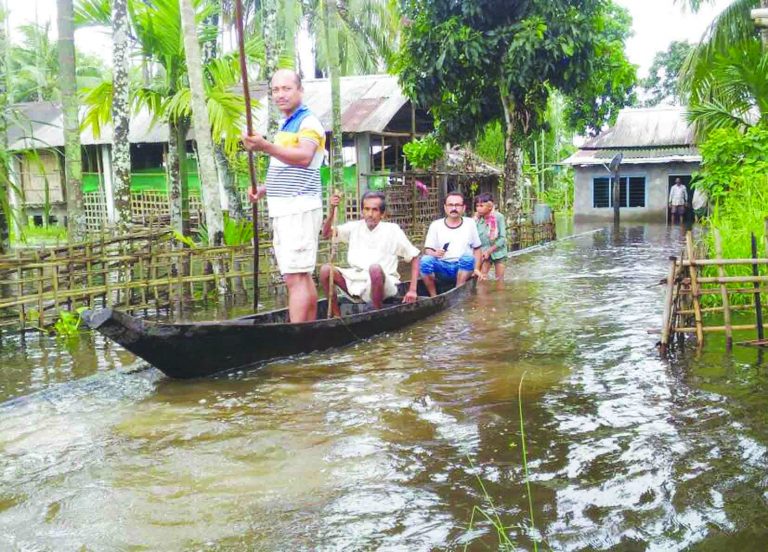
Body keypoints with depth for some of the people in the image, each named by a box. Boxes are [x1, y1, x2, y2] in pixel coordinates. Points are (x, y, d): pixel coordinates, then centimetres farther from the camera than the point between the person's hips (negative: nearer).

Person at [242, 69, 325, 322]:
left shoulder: (308, 122, -8)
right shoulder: (285, 125, 20)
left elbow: (304, 158, -27)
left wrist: (266, 146, -40)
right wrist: (264, 189, 12)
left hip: (299, 208, -10)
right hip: (283, 210, 10)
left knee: (295, 277, -14)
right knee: (303, 276, 13)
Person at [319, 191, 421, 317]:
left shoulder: (392, 230, 0)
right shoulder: (355, 227, 11)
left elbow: (414, 258, 2)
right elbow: (326, 234, 5)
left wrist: (412, 290, -5)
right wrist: (332, 210, -11)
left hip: (381, 283, -4)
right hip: (355, 281, 4)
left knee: (375, 268, -37)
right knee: (325, 270, -16)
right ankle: (337, 317, -6)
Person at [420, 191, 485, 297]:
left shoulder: (470, 223, 8)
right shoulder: (435, 225, 6)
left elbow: (477, 249, 12)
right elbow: (427, 250, 3)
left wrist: (476, 269, -1)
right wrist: (434, 254, -20)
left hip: (463, 268, 0)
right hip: (442, 269, 0)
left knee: (468, 258, -32)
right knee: (425, 260, -30)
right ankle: (433, 298, -16)